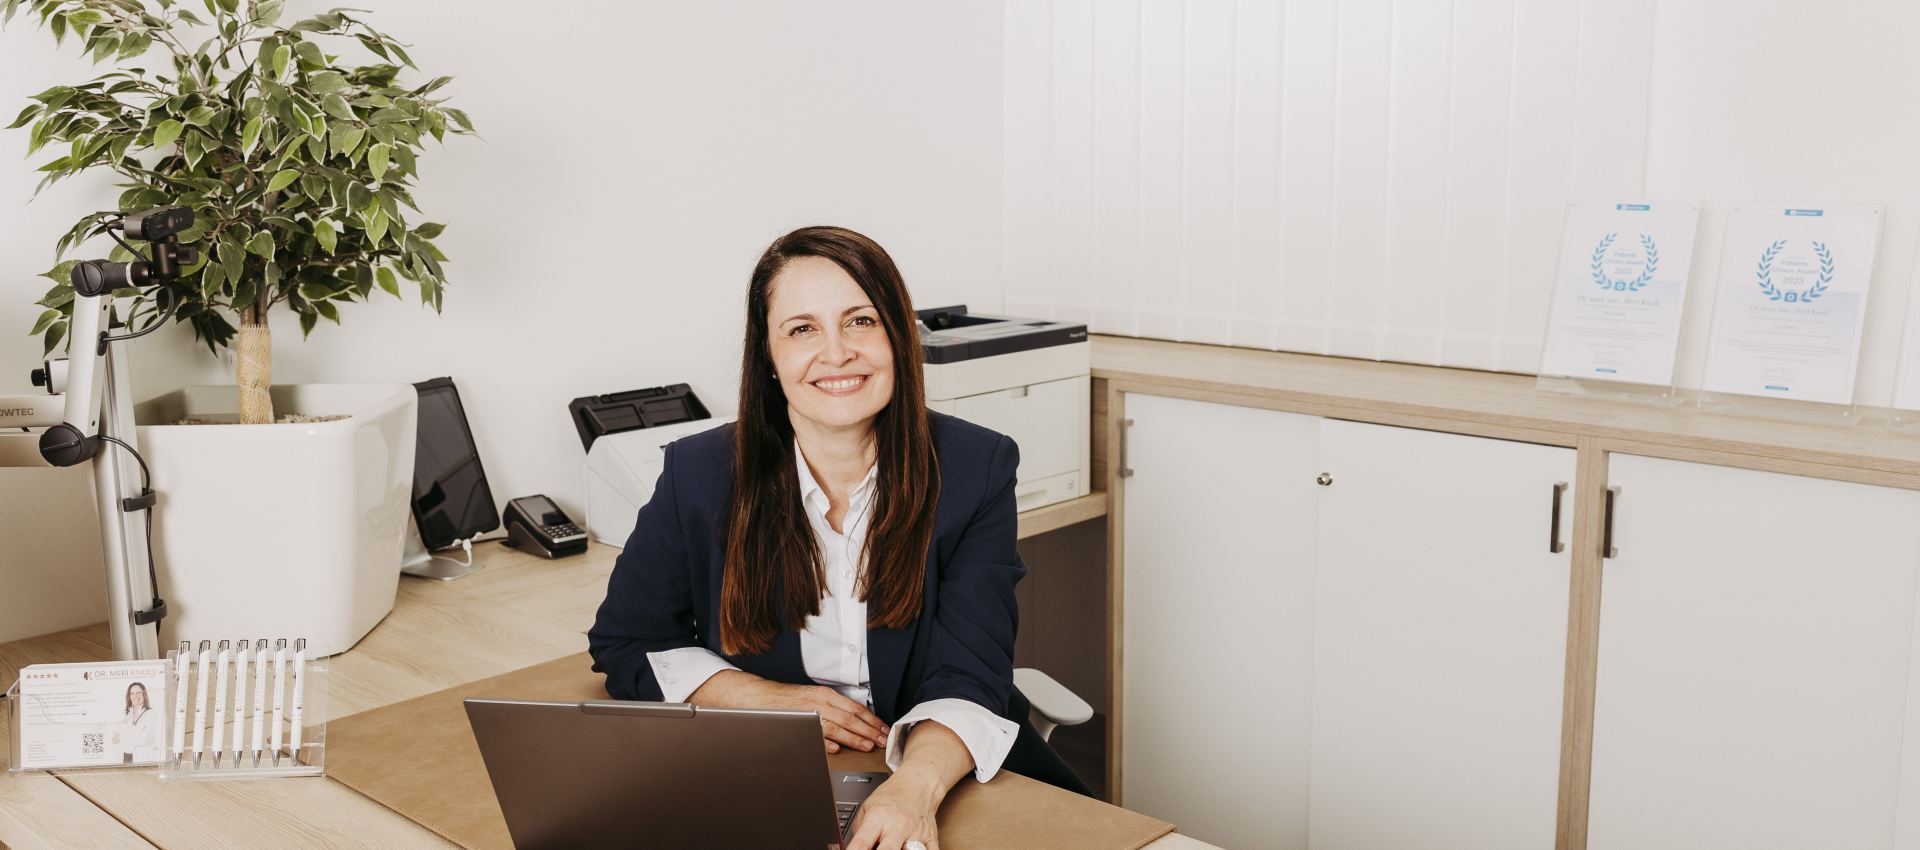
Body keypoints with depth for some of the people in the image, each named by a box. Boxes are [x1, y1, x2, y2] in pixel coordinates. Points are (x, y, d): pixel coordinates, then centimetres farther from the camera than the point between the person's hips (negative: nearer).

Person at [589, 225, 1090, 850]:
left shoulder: (976, 469, -6)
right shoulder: (700, 474, -4)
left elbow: (968, 677, -14)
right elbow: (623, 643, 6)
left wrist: (917, 786, -35)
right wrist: (768, 699, -10)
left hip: (949, 780, -1)